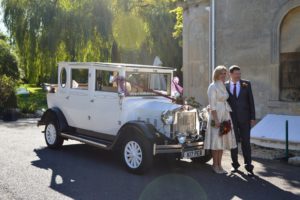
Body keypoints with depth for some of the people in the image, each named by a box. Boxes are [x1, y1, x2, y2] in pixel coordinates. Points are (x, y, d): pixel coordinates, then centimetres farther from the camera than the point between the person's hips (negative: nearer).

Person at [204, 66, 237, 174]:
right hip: (216, 116, -8)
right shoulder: (213, 87, -11)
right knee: (216, 140, -2)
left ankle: (219, 165, 17)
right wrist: (216, 120, -21)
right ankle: (215, 165, 8)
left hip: (225, 116, 8)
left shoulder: (224, 86, 13)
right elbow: (212, 105, -16)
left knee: (222, 140, 9)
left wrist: (228, 118, 12)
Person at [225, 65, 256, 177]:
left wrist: (252, 117, -3)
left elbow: (251, 101, 2)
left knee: (246, 142, 1)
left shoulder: (246, 84, 1)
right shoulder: (225, 86, -1)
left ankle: (248, 166, 6)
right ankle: (235, 164, 24)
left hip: (244, 118, 0)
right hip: (231, 118, 0)